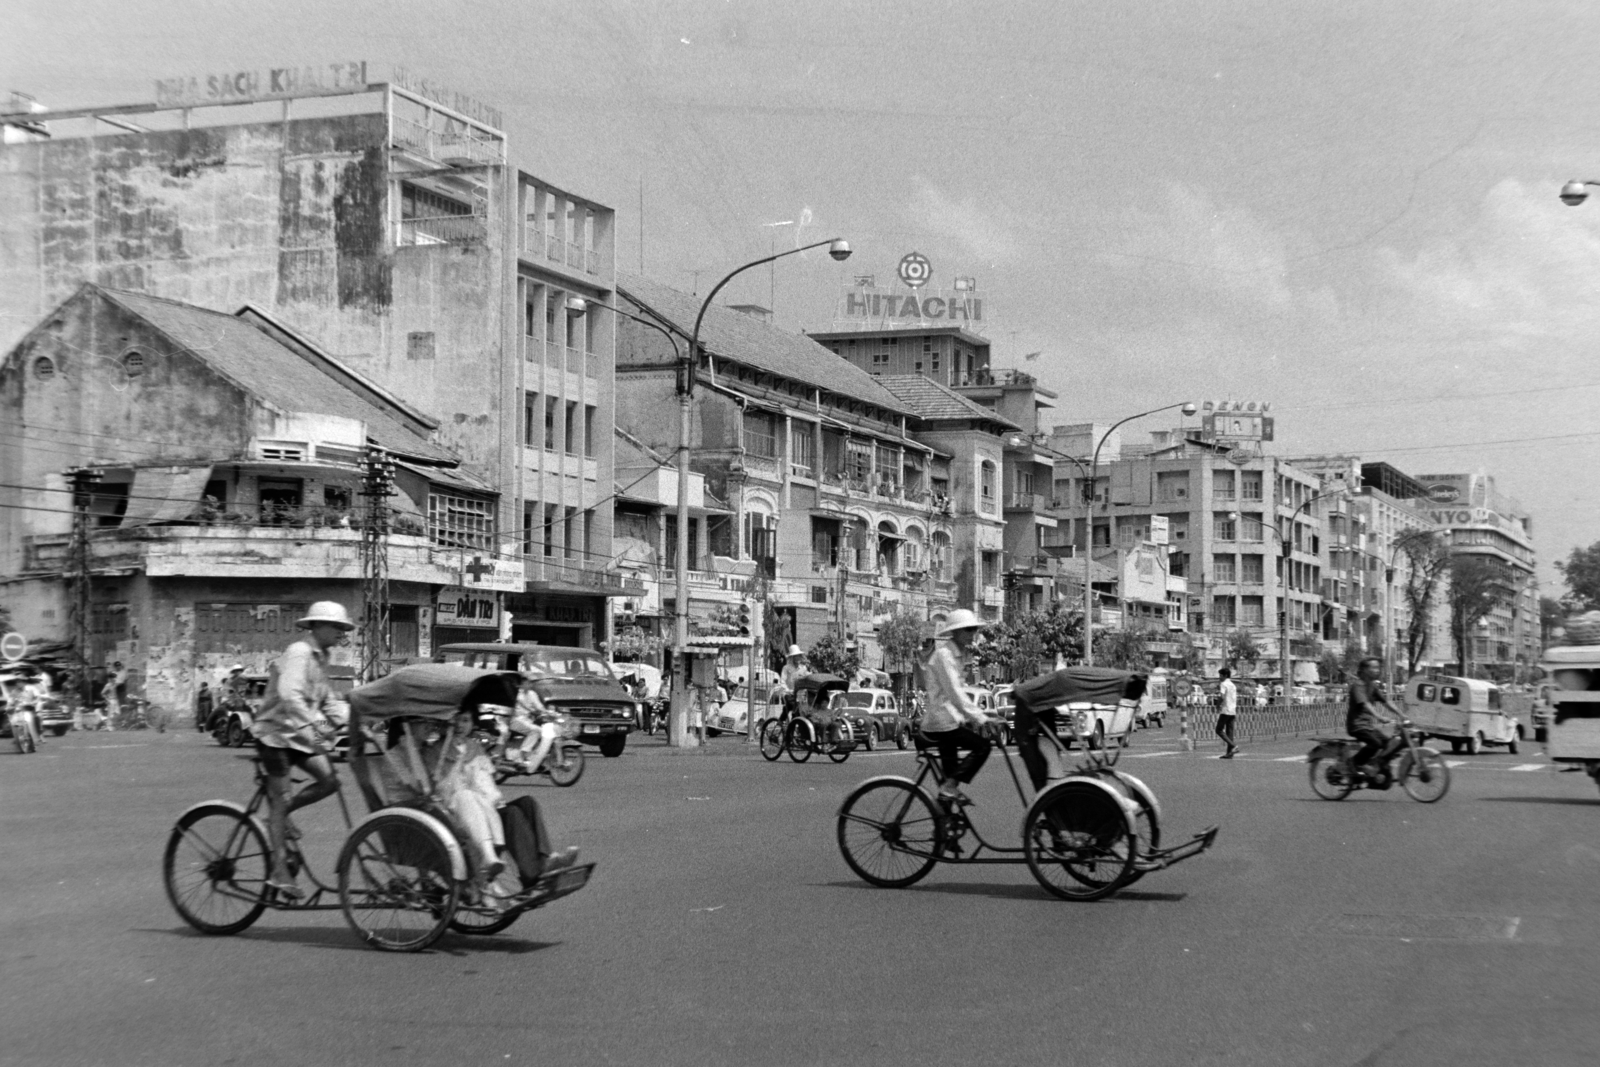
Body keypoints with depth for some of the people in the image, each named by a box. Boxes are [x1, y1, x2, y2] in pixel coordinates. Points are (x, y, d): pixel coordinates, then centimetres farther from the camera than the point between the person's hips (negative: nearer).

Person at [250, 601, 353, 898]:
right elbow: (289, 695, -32)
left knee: (329, 781, -8)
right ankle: (279, 871, -2)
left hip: (300, 734, 8)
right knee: (279, 798, -6)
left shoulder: (320, 658, 12)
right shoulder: (298, 654, -18)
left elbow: (328, 702, 13)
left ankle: (283, 813, 14)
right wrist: (313, 725, -41)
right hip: (275, 732, -8)